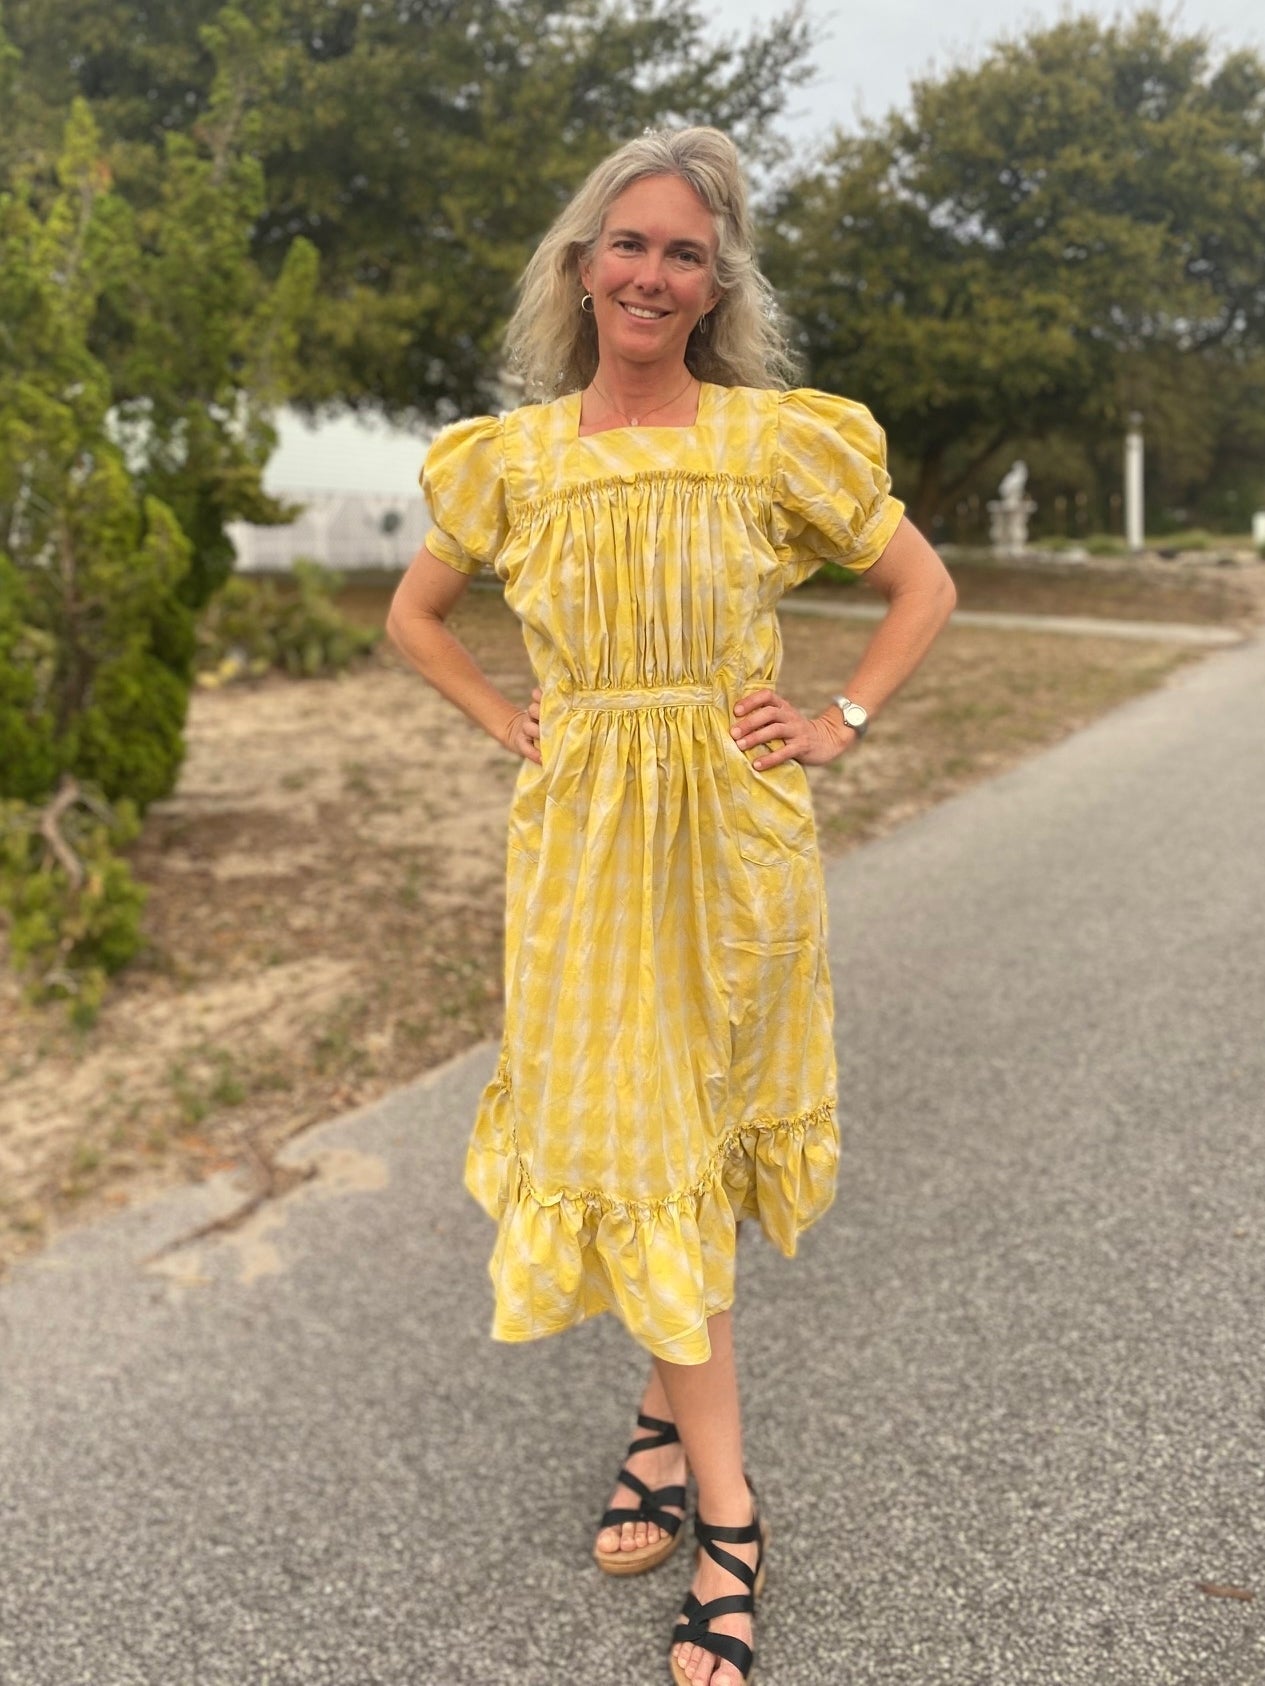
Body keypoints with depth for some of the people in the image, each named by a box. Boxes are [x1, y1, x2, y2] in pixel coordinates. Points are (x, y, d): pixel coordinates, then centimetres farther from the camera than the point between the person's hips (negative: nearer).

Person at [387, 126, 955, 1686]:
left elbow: (923, 585, 9)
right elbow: (413, 612, 18)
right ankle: (730, 1522, 17)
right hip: (579, 836, 1)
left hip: (733, 828, -1)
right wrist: (505, 723, 6)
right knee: (626, 1146, 1)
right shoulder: (509, 458, 4)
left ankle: (667, 1415, 30)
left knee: (690, 1133, 8)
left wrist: (841, 724, -1)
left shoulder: (781, 439, -1)